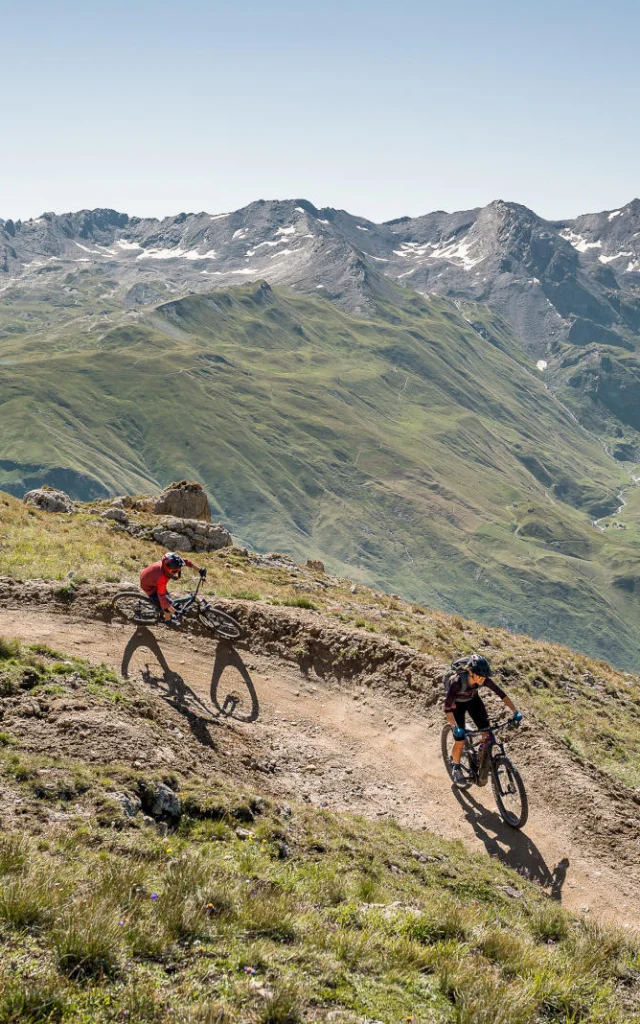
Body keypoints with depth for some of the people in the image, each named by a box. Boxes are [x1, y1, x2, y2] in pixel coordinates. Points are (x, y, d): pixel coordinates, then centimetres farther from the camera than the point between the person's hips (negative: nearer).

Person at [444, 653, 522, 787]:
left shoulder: (484, 679, -29)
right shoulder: (457, 681, -41)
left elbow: (501, 694, -21)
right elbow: (447, 707, -40)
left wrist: (516, 713, -27)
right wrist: (455, 728, -49)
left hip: (473, 700, 4)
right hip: (456, 704, -4)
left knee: (487, 733, -10)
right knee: (460, 739, -10)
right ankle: (456, 769, 14)